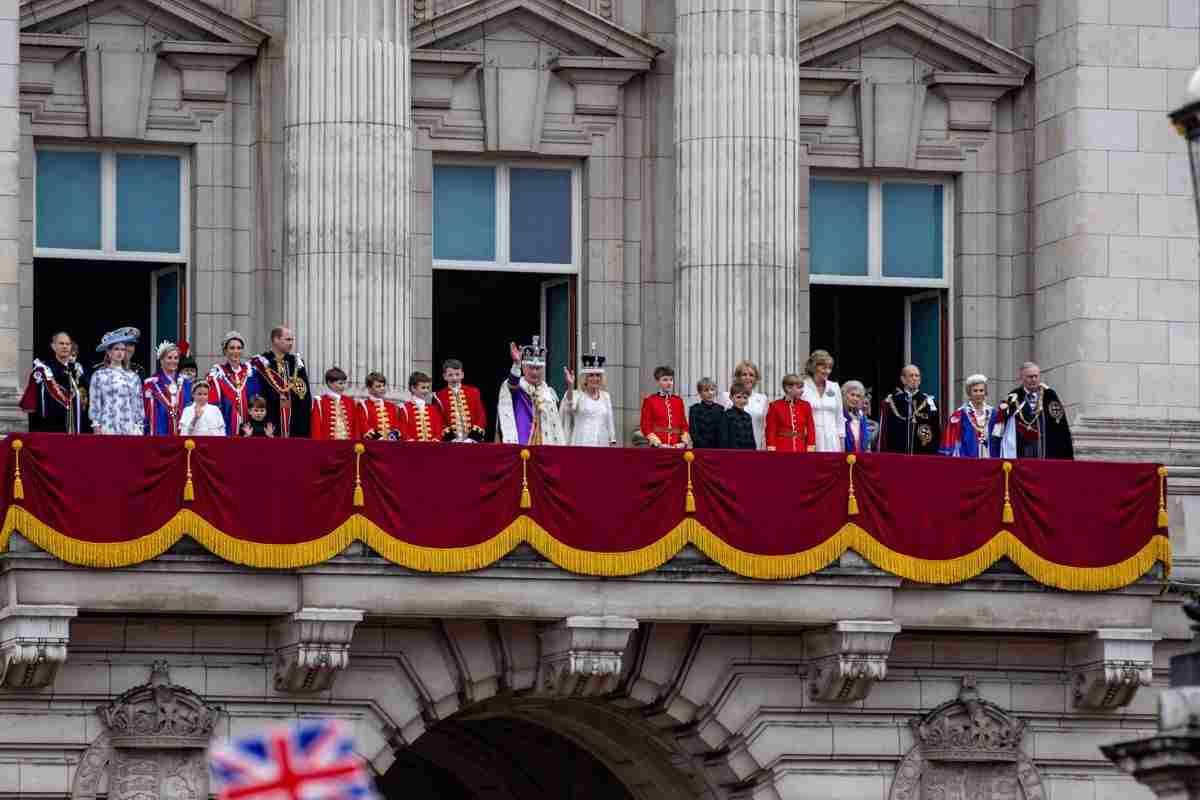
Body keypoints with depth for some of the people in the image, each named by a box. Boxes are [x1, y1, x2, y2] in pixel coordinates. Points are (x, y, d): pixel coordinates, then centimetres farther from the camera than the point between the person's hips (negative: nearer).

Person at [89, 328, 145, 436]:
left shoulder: (132, 376, 11)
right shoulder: (99, 375, 4)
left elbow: (138, 403, 14)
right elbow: (94, 404, 2)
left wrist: (140, 426, 9)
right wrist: (97, 427, -4)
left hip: (130, 429, 2)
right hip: (107, 429, -2)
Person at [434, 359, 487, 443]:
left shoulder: (474, 392, 9)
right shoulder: (439, 397, 3)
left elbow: (481, 416, 8)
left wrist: (475, 435, -4)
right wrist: (449, 437, -11)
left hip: (472, 441, 2)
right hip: (451, 442, -2)